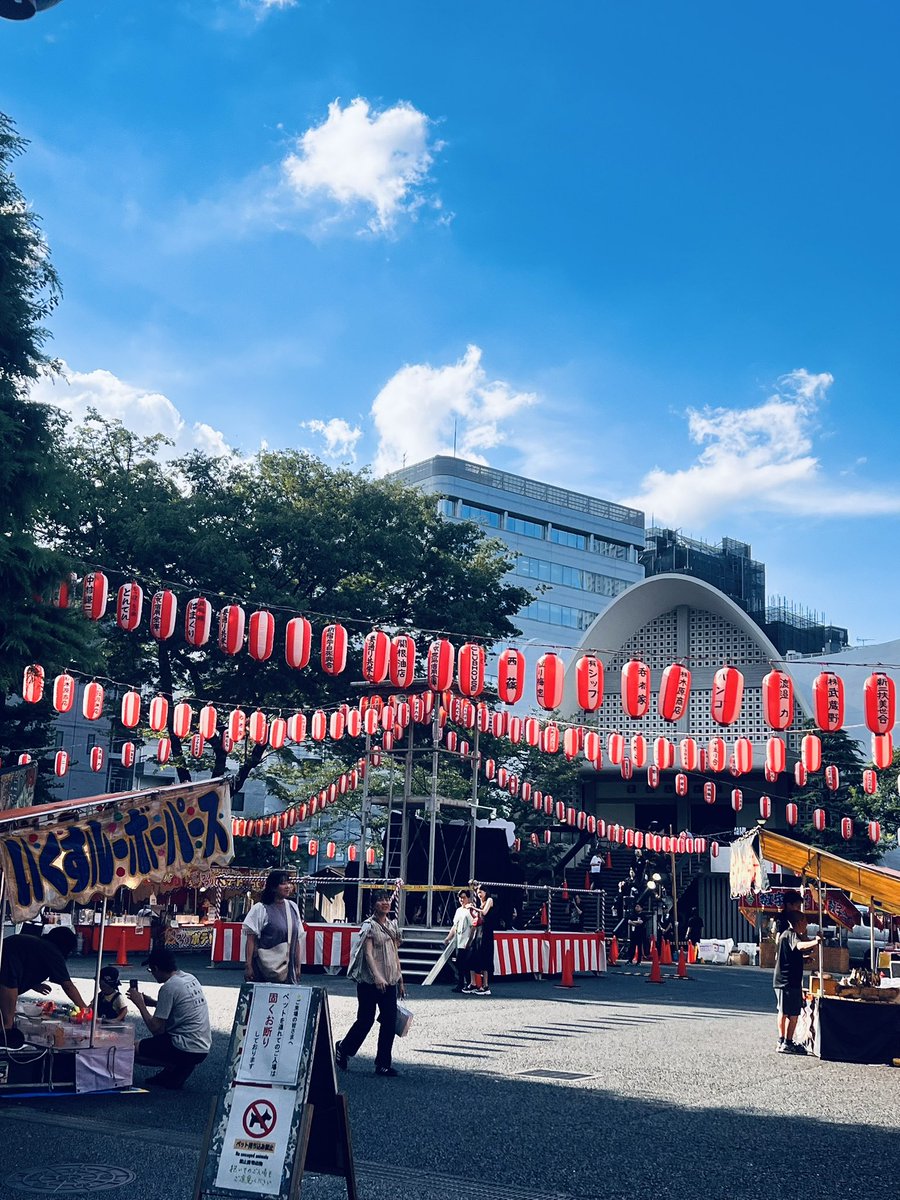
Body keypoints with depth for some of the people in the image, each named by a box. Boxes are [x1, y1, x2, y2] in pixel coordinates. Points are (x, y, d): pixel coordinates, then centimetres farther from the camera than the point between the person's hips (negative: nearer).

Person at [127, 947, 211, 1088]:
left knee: (133, 1049, 2)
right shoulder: (190, 978, 9)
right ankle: (182, 1066, 11)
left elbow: (156, 1029, -14)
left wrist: (140, 1004, -4)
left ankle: (176, 1068, -1)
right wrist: (153, 1003, 18)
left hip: (187, 1050, -9)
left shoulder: (169, 987, -16)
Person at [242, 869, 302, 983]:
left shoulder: (293, 908, 9)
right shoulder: (260, 909, -6)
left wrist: (298, 967, 12)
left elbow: (296, 939, 13)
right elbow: (251, 940, -7)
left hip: (288, 970, 5)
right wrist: (248, 966, -11)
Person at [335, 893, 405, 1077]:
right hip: (370, 982, -6)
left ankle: (383, 1064, 9)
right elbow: (368, 953, -15)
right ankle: (343, 1049, 25)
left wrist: (400, 980, 16)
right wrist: (377, 976, -27)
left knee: (390, 1022, 2)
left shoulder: (392, 925, 13)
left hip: (389, 982, 6)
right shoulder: (369, 925, -7)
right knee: (366, 1020, 1)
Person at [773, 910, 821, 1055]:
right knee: (793, 1013, -9)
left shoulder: (786, 934, 17)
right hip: (789, 981, -11)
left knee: (783, 1011, 18)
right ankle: (787, 1044, -9)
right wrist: (814, 942, -56)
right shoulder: (790, 934, -15)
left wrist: (814, 941, 33)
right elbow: (800, 946, -39)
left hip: (781, 980, 11)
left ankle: (782, 1041, 26)